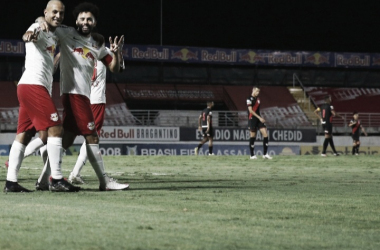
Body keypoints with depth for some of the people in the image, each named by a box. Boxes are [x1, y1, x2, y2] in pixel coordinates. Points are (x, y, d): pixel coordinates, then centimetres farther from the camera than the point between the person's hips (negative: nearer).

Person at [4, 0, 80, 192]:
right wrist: (29, 35, -56)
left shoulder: (54, 36, 22)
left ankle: (11, 182, 5)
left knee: (24, 134, 6)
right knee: (55, 129, -12)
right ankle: (57, 180, -12)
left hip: (40, 88, 10)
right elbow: (30, 34, -31)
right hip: (33, 85, -10)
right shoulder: (39, 28, -6)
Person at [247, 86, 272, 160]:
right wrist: (259, 118, -20)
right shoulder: (249, 99, -10)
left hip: (259, 119, 7)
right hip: (252, 119, -7)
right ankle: (252, 155, 7)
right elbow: (250, 110, -17)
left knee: (265, 133, -4)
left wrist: (261, 118, 18)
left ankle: (265, 154, -3)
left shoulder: (257, 98, 15)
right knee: (252, 136, -2)